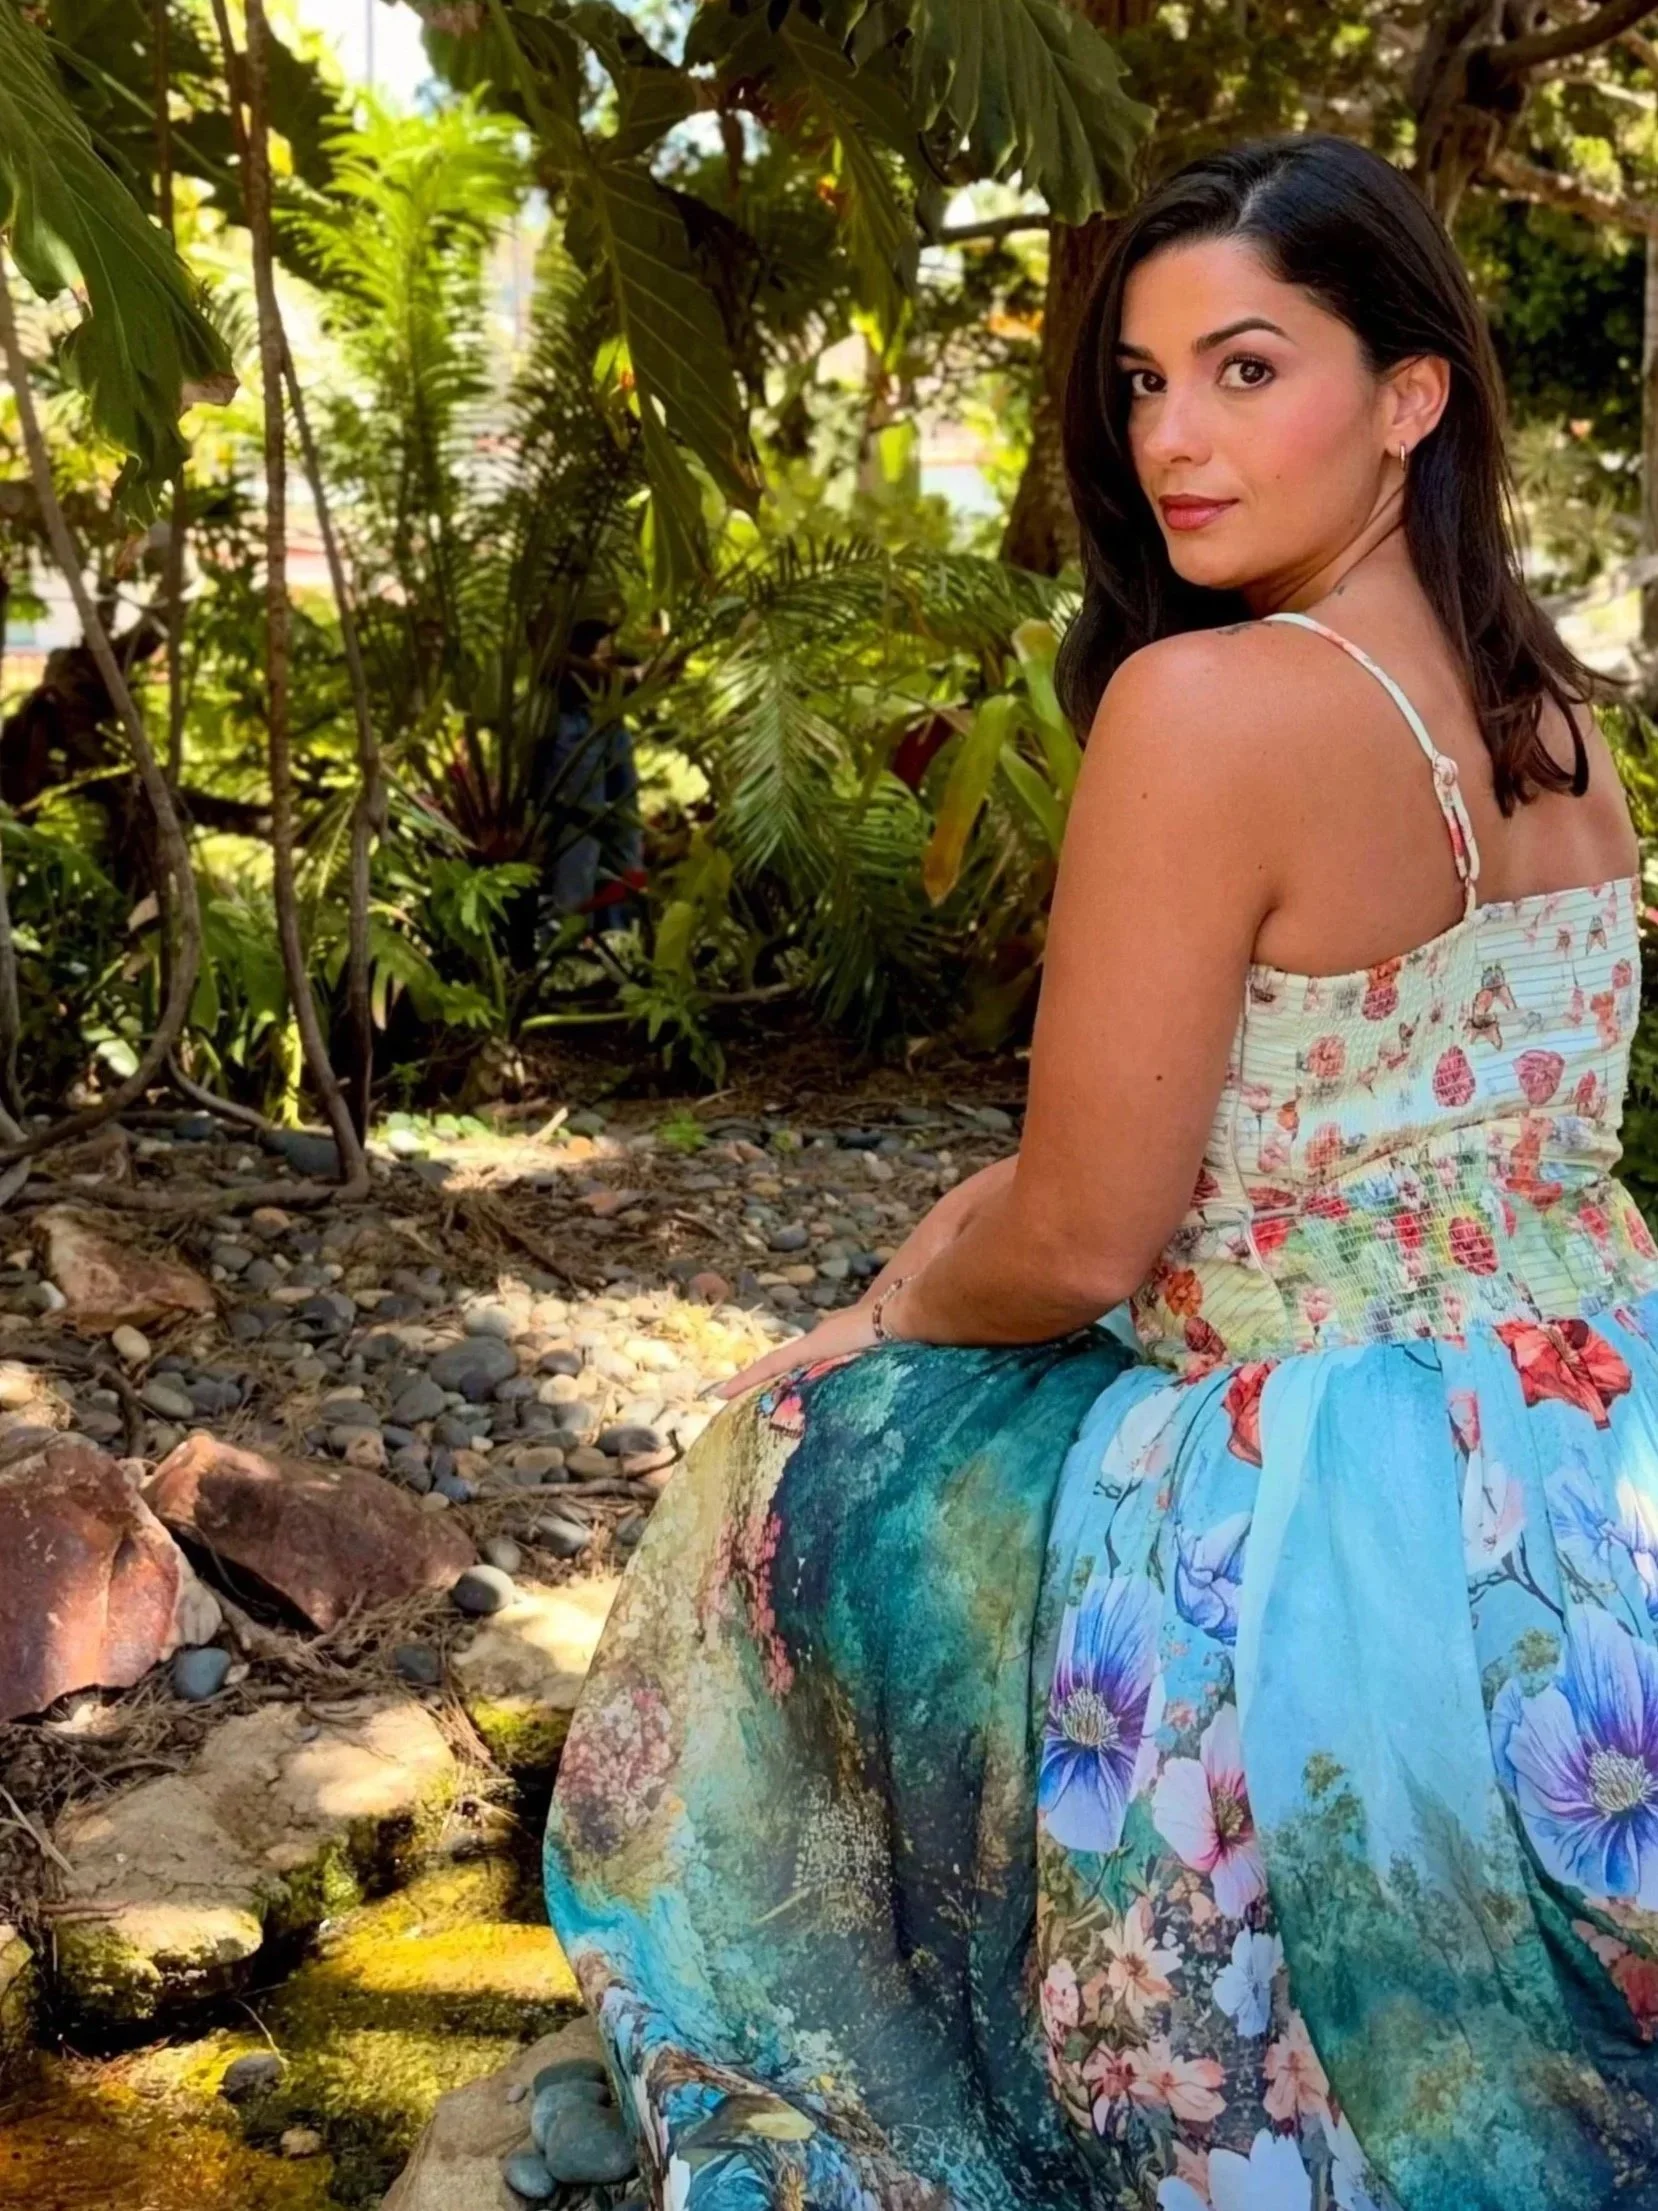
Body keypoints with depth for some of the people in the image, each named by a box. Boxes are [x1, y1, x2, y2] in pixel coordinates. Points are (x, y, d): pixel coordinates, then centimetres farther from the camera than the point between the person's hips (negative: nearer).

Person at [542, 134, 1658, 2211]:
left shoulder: (1204, 702, -22)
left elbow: (1076, 1245, -17)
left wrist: (888, 1317, 4)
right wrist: (994, 1207, 14)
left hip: (1334, 1539, -8)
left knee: (815, 1467, 18)